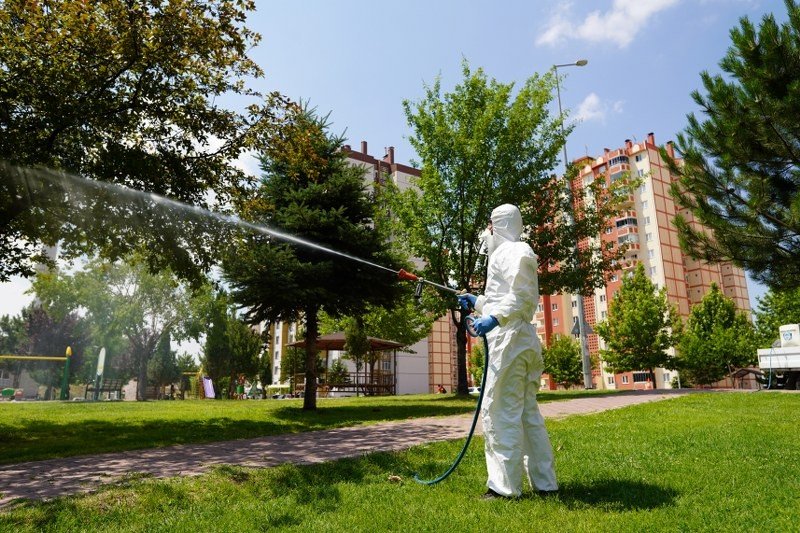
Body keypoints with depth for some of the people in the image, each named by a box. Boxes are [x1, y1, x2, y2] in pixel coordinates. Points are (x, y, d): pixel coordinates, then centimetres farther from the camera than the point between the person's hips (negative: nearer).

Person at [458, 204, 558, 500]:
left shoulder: (513, 251, -6)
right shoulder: (506, 254, 24)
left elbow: (522, 297, -19)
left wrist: (495, 318, -30)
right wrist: (477, 302, 28)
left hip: (509, 339, -11)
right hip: (523, 341, 11)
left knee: (501, 411, -6)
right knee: (528, 413, 12)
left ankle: (504, 486, 0)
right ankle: (544, 483, 19)